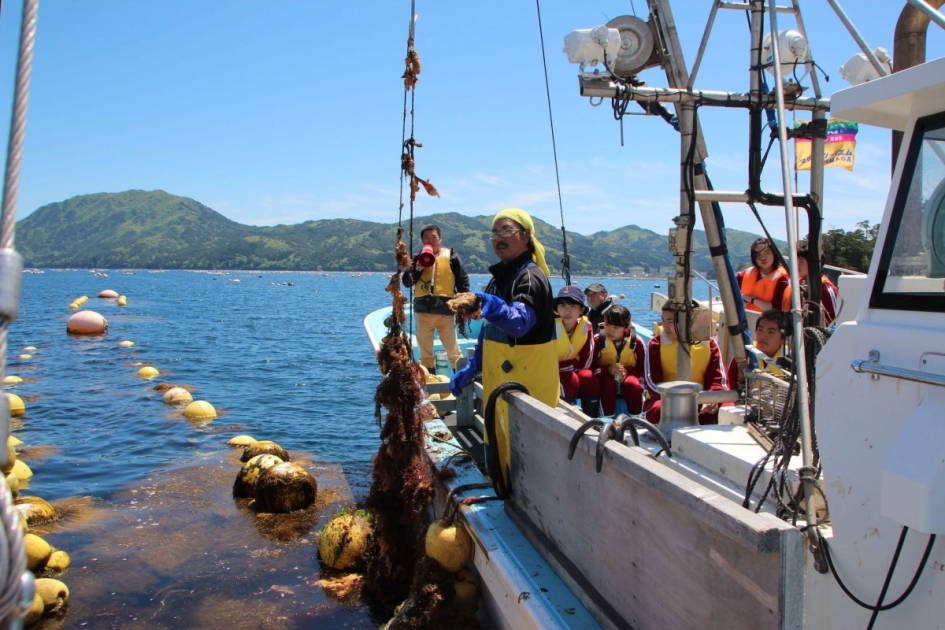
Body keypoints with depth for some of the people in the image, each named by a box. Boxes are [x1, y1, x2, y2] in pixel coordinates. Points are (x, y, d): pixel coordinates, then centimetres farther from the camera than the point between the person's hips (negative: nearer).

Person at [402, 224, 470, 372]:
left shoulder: (451, 256, 2)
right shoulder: (418, 258, 10)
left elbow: (463, 282, 1)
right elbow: (407, 282, 5)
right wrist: (418, 269, -11)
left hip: (446, 309, -3)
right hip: (423, 310, 3)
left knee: (453, 351, 0)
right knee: (425, 352, 12)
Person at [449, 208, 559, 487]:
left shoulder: (531, 277, -14)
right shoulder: (500, 277, 14)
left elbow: (519, 322, -34)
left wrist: (491, 305, -52)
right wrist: (471, 368, 16)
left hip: (526, 383, -9)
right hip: (500, 380, 9)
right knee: (500, 441, 18)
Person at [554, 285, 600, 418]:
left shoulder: (586, 326, -10)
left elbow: (586, 363, -6)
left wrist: (566, 366, -16)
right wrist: (573, 363, -16)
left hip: (573, 372, 4)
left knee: (588, 377, -23)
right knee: (570, 380, -30)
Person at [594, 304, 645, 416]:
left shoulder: (636, 342, -8)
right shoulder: (598, 341, -9)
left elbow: (643, 370, -3)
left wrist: (627, 371, -22)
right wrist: (608, 369, -27)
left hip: (629, 376, 1)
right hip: (606, 377, 0)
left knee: (633, 384, -33)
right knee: (608, 383, -35)